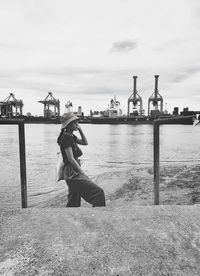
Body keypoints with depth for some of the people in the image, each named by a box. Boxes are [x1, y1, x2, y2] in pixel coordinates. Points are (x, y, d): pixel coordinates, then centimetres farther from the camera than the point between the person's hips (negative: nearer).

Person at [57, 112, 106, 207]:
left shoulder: (70, 136, 13)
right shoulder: (66, 137, -15)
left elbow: (85, 142, 22)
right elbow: (71, 159, -20)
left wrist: (80, 130, 9)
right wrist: (83, 174, -17)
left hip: (73, 174, 10)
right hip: (72, 174, -10)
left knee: (74, 203, 18)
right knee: (98, 192, -13)